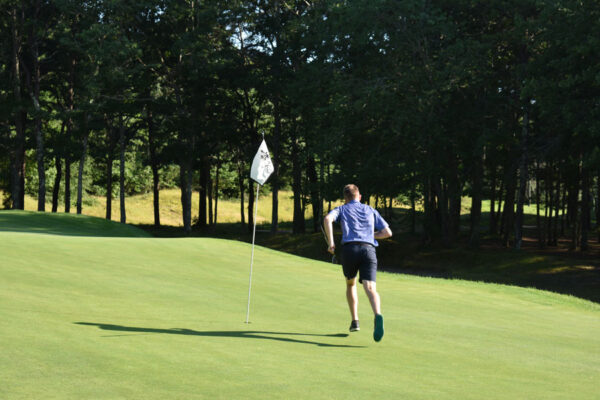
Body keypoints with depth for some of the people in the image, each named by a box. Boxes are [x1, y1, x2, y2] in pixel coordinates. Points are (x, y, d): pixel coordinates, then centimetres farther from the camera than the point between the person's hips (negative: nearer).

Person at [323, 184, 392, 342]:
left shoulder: (341, 209, 19)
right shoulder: (371, 210, 25)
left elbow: (327, 219, -4)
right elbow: (387, 232, 22)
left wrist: (331, 243, -2)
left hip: (349, 248, 0)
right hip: (369, 249, 0)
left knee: (350, 284, 25)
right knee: (370, 288, -14)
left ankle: (355, 321, 22)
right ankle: (377, 315, -43)